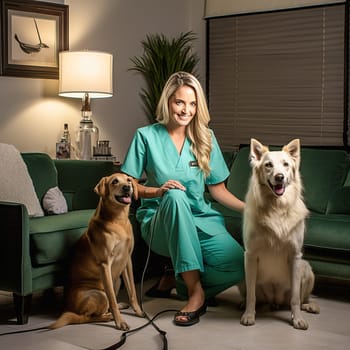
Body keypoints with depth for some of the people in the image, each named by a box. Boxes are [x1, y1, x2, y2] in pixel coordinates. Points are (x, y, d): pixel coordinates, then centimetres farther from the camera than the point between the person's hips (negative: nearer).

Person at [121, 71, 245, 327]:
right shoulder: (146, 136, -1)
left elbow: (218, 189, 11)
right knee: (175, 196, -39)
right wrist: (158, 190, -19)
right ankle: (196, 290, -29)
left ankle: (184, 278, 4)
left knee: (238, 266, -27)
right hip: (160, 222, -2)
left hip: (201, 219, 2)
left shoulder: (205, 137, 8)